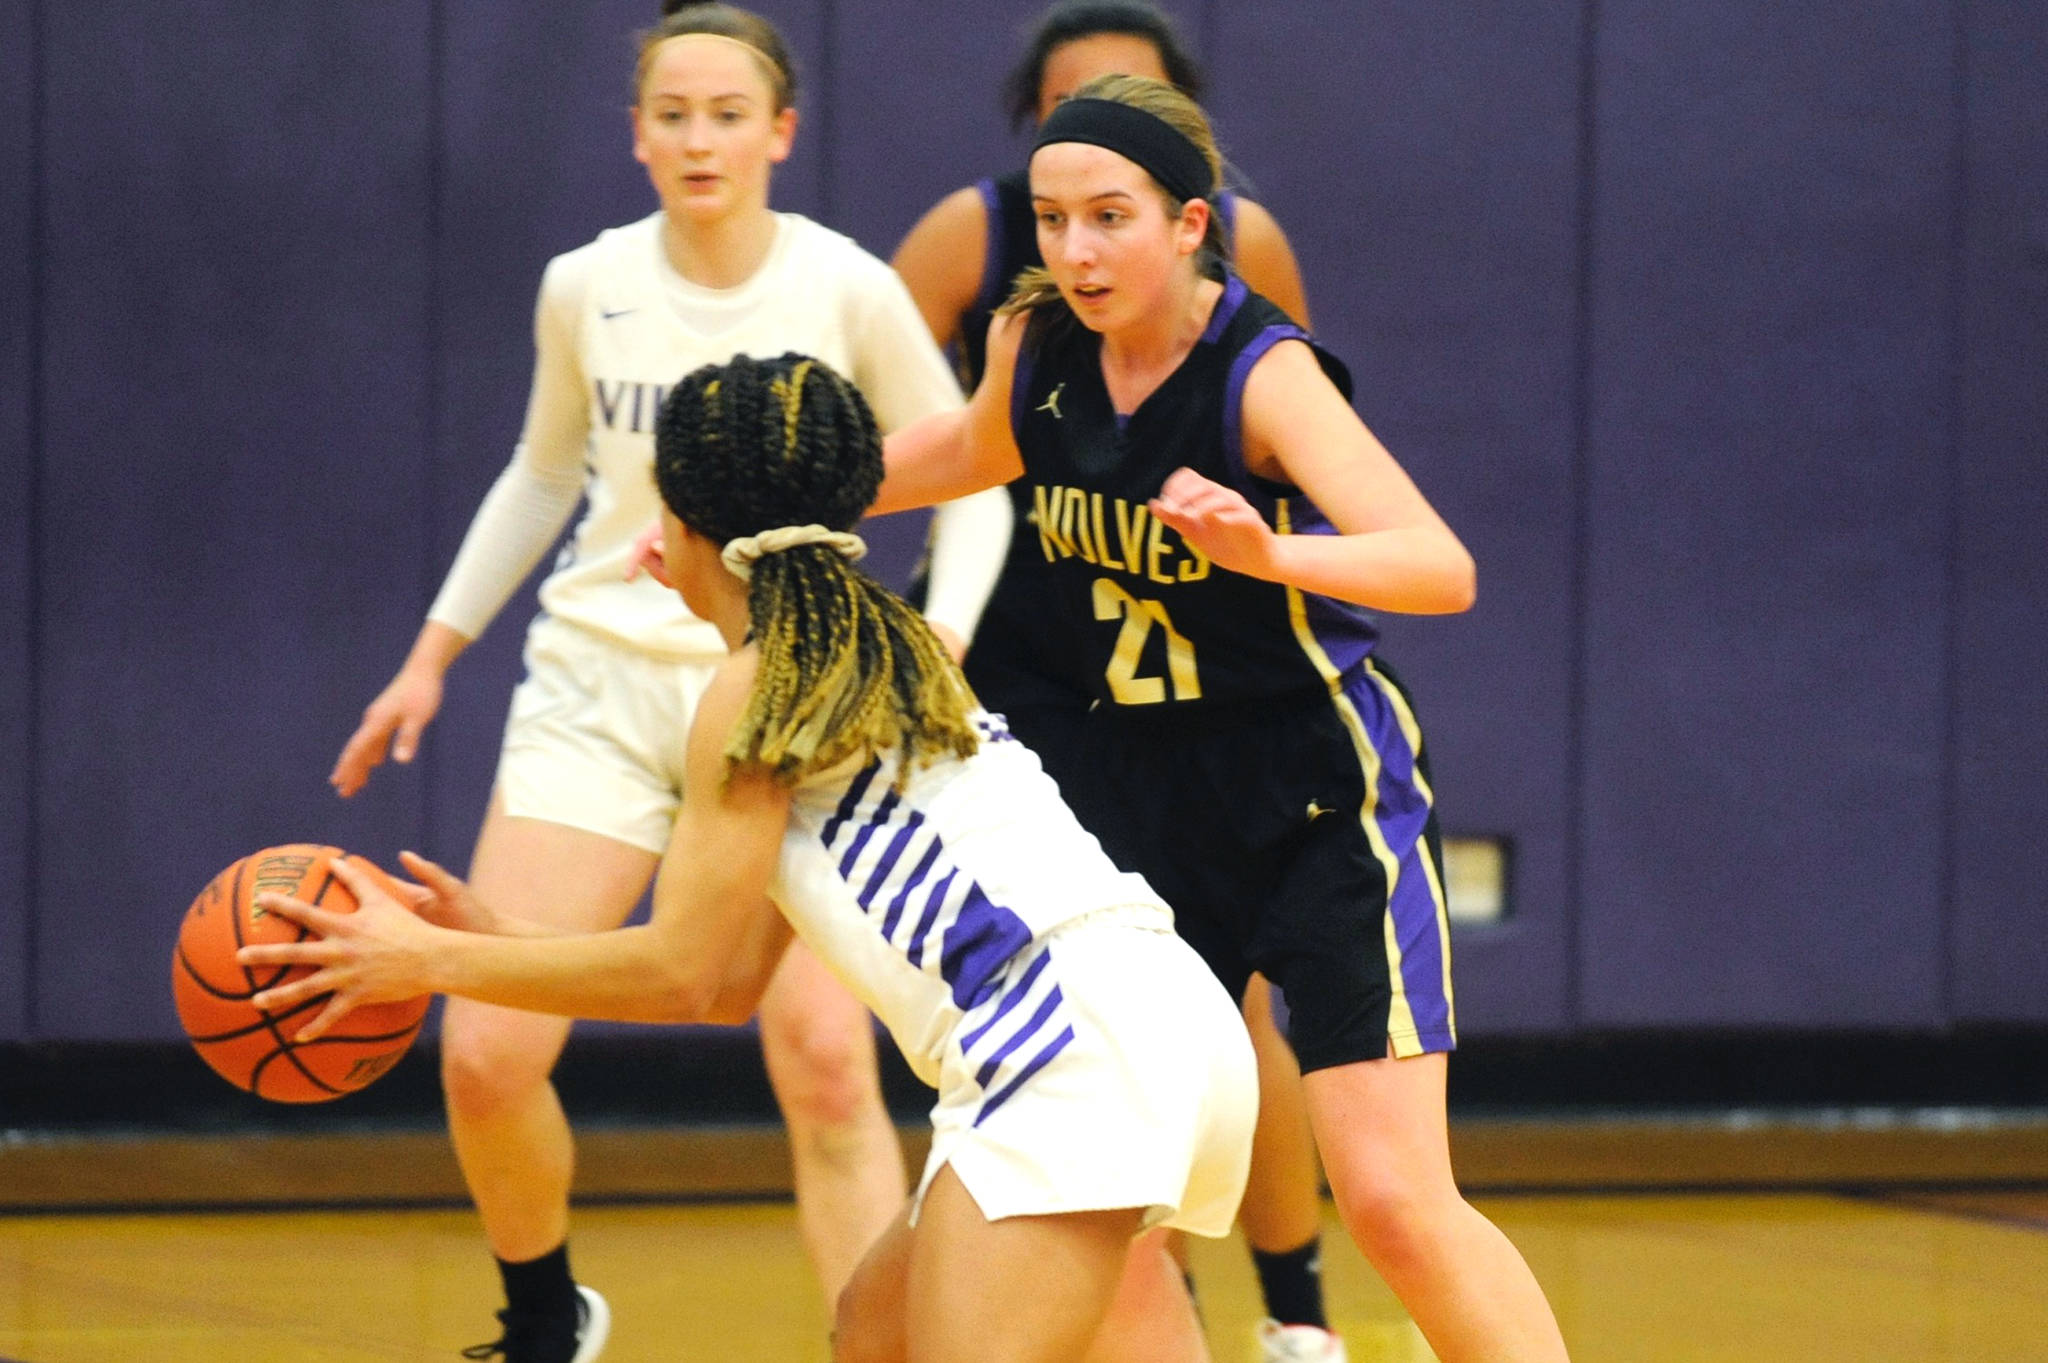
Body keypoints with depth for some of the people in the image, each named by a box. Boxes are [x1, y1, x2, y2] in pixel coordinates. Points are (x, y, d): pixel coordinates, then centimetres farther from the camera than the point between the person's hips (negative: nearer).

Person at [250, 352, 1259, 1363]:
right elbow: (732, 978, 27)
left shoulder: (759, 689, -1)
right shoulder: (869, 657, 26)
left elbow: (678, 972, -2)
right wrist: (497, 938, 26)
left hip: (1074, 1043, -10)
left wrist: (428, 962, 5)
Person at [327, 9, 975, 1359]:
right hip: (600, 685, 2)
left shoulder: (850, 293, -8)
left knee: (825, 1058, -20)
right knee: (485, 1057, -8)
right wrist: (433, 653, 17)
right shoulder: (586, 288, 0)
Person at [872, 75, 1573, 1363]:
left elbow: (1443, 569, -33)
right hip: (1141, 794, 6)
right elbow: (977, 447, 22)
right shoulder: (1034, 348, -3)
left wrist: (1273, 551, -51)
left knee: (1395, 1201, -14)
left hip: (1324, 794, -6)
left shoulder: (1265, 371, -21)